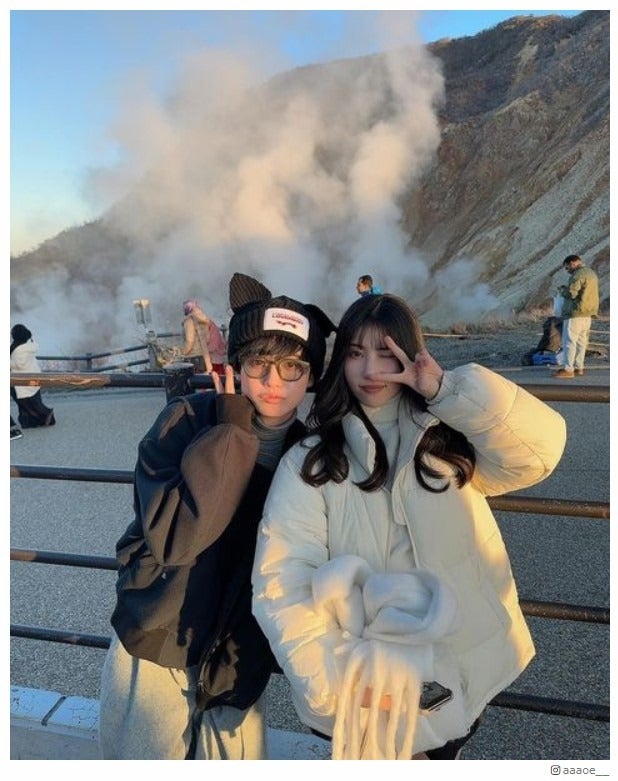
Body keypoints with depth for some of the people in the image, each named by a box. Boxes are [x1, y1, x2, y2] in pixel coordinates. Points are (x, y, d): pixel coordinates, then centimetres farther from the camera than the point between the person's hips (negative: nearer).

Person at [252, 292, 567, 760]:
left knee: (438, 756, 27)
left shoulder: (449, 440, -3)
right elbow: (283, 584, -17)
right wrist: (336, 674, -22)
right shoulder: (308, 462, -12)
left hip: (462, 676, 3)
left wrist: (447, 390, -25)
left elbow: (541, 448, -19)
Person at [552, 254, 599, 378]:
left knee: (569, 341, -7)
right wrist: (567, 289, 15)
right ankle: (578, 367, 18)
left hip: (576, 313, -10)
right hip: (587, 313, 10)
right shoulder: (592, 273, 17)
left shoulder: (578, 274, -15)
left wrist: (563, 290, 0)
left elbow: (571, 293, -20)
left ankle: (568, 369, -8)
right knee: (581, 341, 13)